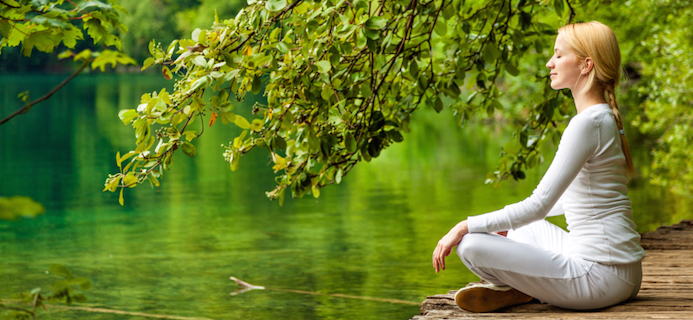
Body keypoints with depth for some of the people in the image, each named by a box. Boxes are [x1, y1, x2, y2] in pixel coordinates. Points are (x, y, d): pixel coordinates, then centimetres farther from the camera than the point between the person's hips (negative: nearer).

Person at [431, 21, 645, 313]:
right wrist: (505, 218, 29)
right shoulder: (604, 118, 14)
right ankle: (517, 287, 6)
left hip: (599, 276, -10)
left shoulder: (588, 123, -17)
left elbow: (539, 205, -20)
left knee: (470, 245, -18)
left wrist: (466, 226, -14)